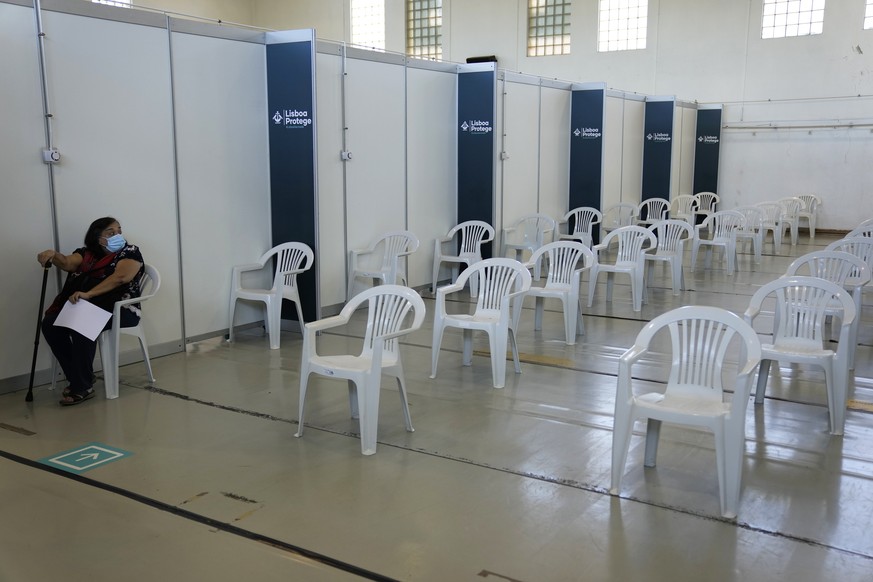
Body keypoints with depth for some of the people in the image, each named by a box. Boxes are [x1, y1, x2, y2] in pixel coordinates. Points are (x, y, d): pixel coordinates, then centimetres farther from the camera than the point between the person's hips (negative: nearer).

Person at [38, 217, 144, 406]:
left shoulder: (130, 252, 0)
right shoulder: (86, 254, 16)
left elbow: (120, 277, -18)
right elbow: (67, 263, -3)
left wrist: (88, 294, -28)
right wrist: (53, 255, -28)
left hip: (119, 309, -6)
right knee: (50, 323, -16)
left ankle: (83, 386, -23)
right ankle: (75, 378, -5)